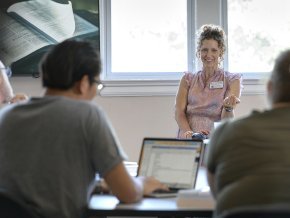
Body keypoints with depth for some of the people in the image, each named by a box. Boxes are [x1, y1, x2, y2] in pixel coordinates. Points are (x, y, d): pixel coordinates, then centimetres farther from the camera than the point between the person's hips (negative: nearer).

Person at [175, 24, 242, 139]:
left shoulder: (232, 80, 11)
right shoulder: (188, 79, 18)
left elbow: (226, 121, -1)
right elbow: (179, 112, 5)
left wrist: (228, 108, -23)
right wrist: (188, 132, -15)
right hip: (187, 143, 2)